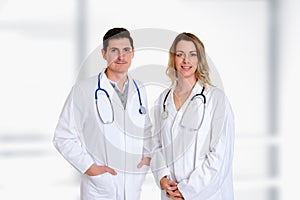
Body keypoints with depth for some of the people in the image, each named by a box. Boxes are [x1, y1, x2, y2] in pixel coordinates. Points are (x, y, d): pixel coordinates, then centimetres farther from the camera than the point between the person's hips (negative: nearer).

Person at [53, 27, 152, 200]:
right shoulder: (83, 90, -9)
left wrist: (147, 156, 5)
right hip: (100, 186, -4)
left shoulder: (140, 90, 8)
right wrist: (90, 168, -13)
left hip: (134, 184, 4)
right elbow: (63, 137, -7)